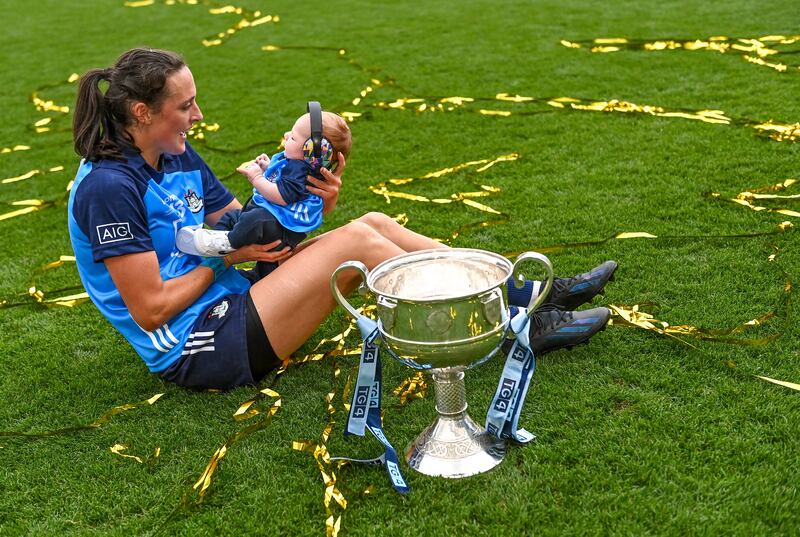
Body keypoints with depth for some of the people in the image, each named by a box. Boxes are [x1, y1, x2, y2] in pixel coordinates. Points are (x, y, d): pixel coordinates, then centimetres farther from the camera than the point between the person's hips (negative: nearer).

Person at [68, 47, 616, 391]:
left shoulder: (179, 158, 9)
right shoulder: (108, 187, -18)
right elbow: (151, 310, -20)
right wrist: (225, 257, -8)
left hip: (231, 305, 9)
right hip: (197, 349, -9)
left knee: (374, 224, -3)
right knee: (355, 242, -21)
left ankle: (530, 293, -2)